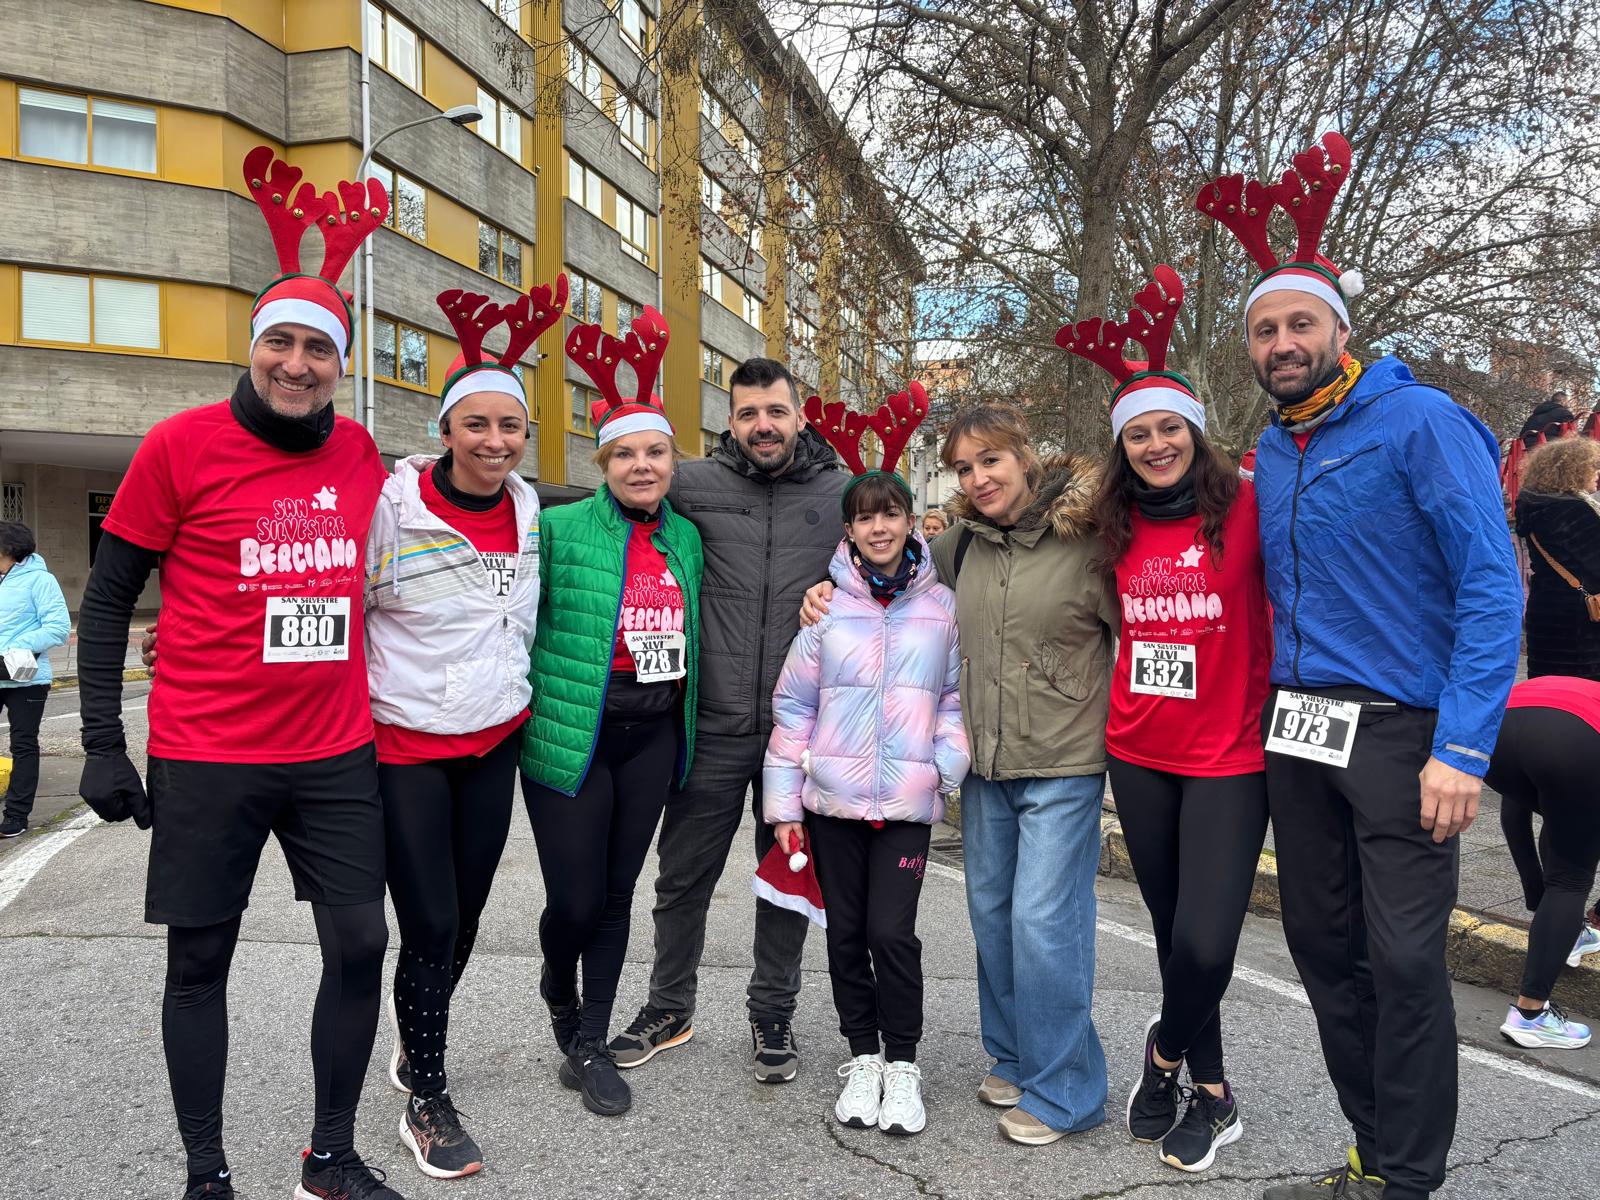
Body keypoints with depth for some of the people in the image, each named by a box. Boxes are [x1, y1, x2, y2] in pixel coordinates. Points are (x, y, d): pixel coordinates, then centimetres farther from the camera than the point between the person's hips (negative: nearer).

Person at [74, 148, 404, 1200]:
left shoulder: (362, 455, 5)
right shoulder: (181, 446, -6)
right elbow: (108, 599, -1)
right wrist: (103, 745, -5)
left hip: (338, 755, 3)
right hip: (207, 760, -3)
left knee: (360, 943, 5)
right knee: (200, 958, 9)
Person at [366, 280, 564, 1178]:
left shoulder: (528, 508, 3)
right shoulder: (394, 505, -13)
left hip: (495, 741, 5)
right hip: (406, 744, -5)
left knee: (463, 920, 15)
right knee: (431, 928, -2)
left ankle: (416, 1046, 40)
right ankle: (428, 1103, 18)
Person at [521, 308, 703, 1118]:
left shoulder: (684, 538, 8)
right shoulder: (559, 530, -8)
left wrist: (685, 727, 14)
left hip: (653, 736, 4)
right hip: (570, 737, -4)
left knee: (616, 893, 11)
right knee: (574, 897, 0)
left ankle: (591, 1045, 27)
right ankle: (560, 993, 34)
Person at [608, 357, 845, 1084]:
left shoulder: (842, 494, 1)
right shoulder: (696, 485, -1)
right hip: (713, 726, 0)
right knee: (684, 875, 12)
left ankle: (773, 1014, 34)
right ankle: (670, 1007, 34)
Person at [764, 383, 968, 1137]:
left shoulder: (941, 606, 2)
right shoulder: (826, 604, 0)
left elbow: (955, 695, 8)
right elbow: (793, 707, 1)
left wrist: (948, 763, -6)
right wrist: (783, 800, 1)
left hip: (908, 800, -1)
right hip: (832, 797, 1)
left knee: (892, 932, -6)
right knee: (846, 933, 10)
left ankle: (903, 1063, 15)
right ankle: (862, 1056, 28)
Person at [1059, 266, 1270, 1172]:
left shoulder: (1246, 505, -9)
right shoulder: (1118, 527, 5)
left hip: (1229, 757, -4)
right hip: (1139, 753, 4)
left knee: (1204, 944, -10)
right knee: (1174, 932, 13)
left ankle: (1166, 1051, 22)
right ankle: (1212, 1094, 33)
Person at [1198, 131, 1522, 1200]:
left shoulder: (1421, 422, -7)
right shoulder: (1271, 453, 13)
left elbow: (1493, 587, -13)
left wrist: (1462, 751, -20)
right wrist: (1275, 705, 10)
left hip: (1401, 735, -7)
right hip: (1296, 730, 7)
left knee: (1405, 961, -4)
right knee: (1325, 948, 12)